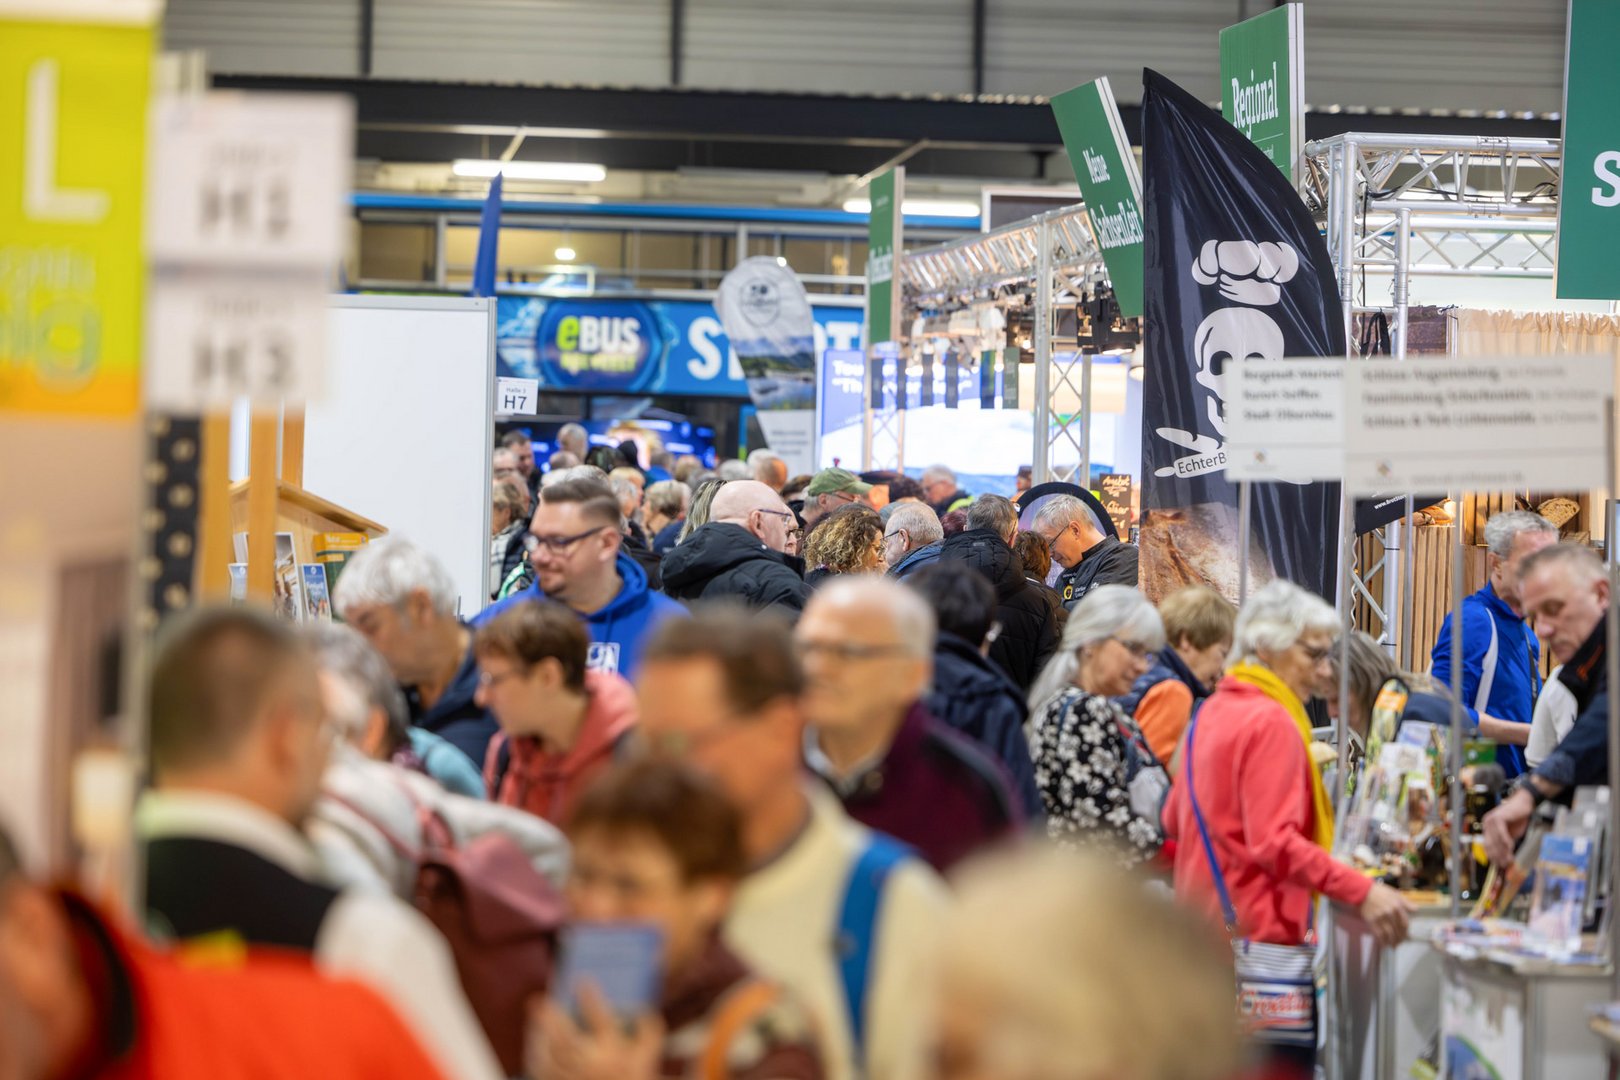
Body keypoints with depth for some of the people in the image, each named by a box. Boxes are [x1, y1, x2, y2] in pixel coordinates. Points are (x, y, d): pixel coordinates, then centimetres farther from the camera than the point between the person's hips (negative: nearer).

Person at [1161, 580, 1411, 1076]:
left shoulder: (1212, 712, 14)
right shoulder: (1272, 723, -14)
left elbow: (1174, 821, 22)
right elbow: (1275, 842, -23)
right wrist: (1362, 891, -26)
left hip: (1205, 924, 10)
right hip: (1260, 931, -10)